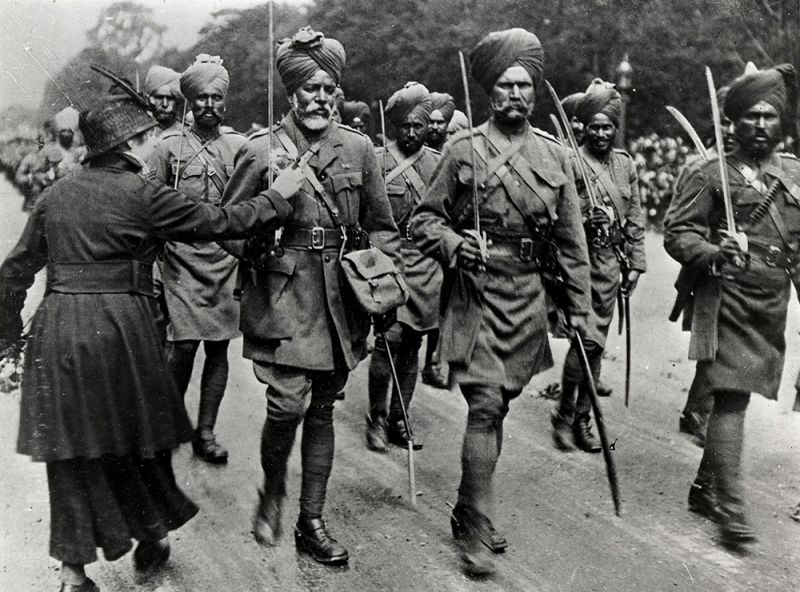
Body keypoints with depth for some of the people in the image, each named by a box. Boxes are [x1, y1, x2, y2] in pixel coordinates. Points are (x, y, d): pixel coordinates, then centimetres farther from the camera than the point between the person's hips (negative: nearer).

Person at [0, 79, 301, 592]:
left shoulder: (56, 194, 9)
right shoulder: (140, 194, -8)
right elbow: (221, 223, -6)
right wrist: (278, 197, 6)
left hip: (57, 327, 5)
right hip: (118, 329, -5)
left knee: (72, 446, 11)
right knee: (134, 433, 15)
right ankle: (151, 538, 34)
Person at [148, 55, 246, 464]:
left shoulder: (239, 146, 7)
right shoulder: (169, 146, 3)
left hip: (227, 262, 2)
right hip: (182, 261, -2)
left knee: (218, 348, 5)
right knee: (183, 346, -8)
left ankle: (205, 433, 16)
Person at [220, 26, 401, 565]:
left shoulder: (358, 148, 6)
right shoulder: (261, 150, -3)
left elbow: (381, 226, 12)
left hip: (340, 298, 3)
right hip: (283, 297, -3)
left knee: (323, 409, 10)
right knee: (289, 404, -13)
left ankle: (312, 522, 23)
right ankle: (273, 493, 18)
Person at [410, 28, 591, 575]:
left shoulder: (555, 155, 7)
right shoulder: (463, 149, -2)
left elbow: (572, 238, 10)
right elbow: (425, 218, 2)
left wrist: (580, 306, 8)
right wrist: (453, 244, -19)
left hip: (527, 295, 4)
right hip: (474, 290, -4)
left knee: (497, 407, 12)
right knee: (486, 406, -11)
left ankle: (469, 510, 29)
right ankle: (476, 531, -1)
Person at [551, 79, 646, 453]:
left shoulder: (626, 164, 12)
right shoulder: (571, 163, -6)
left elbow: (635, 220, 15)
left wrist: (635, 264, 11)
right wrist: (585, 219, -23)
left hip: (611, 262, 6)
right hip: (580, 259, -6)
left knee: (597, 342, 9)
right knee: (588, 338, -12)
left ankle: (582, 418, 19)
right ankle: (564, 414, 4)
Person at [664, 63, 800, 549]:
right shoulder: (712, 175, -4)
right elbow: (677, 230, -7)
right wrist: (713, 253, -22)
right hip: (728, 301, -5)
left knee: (735, 395, 13)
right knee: (732, 397, -11)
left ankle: (704, 488, 27)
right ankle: (731, 507, -7)